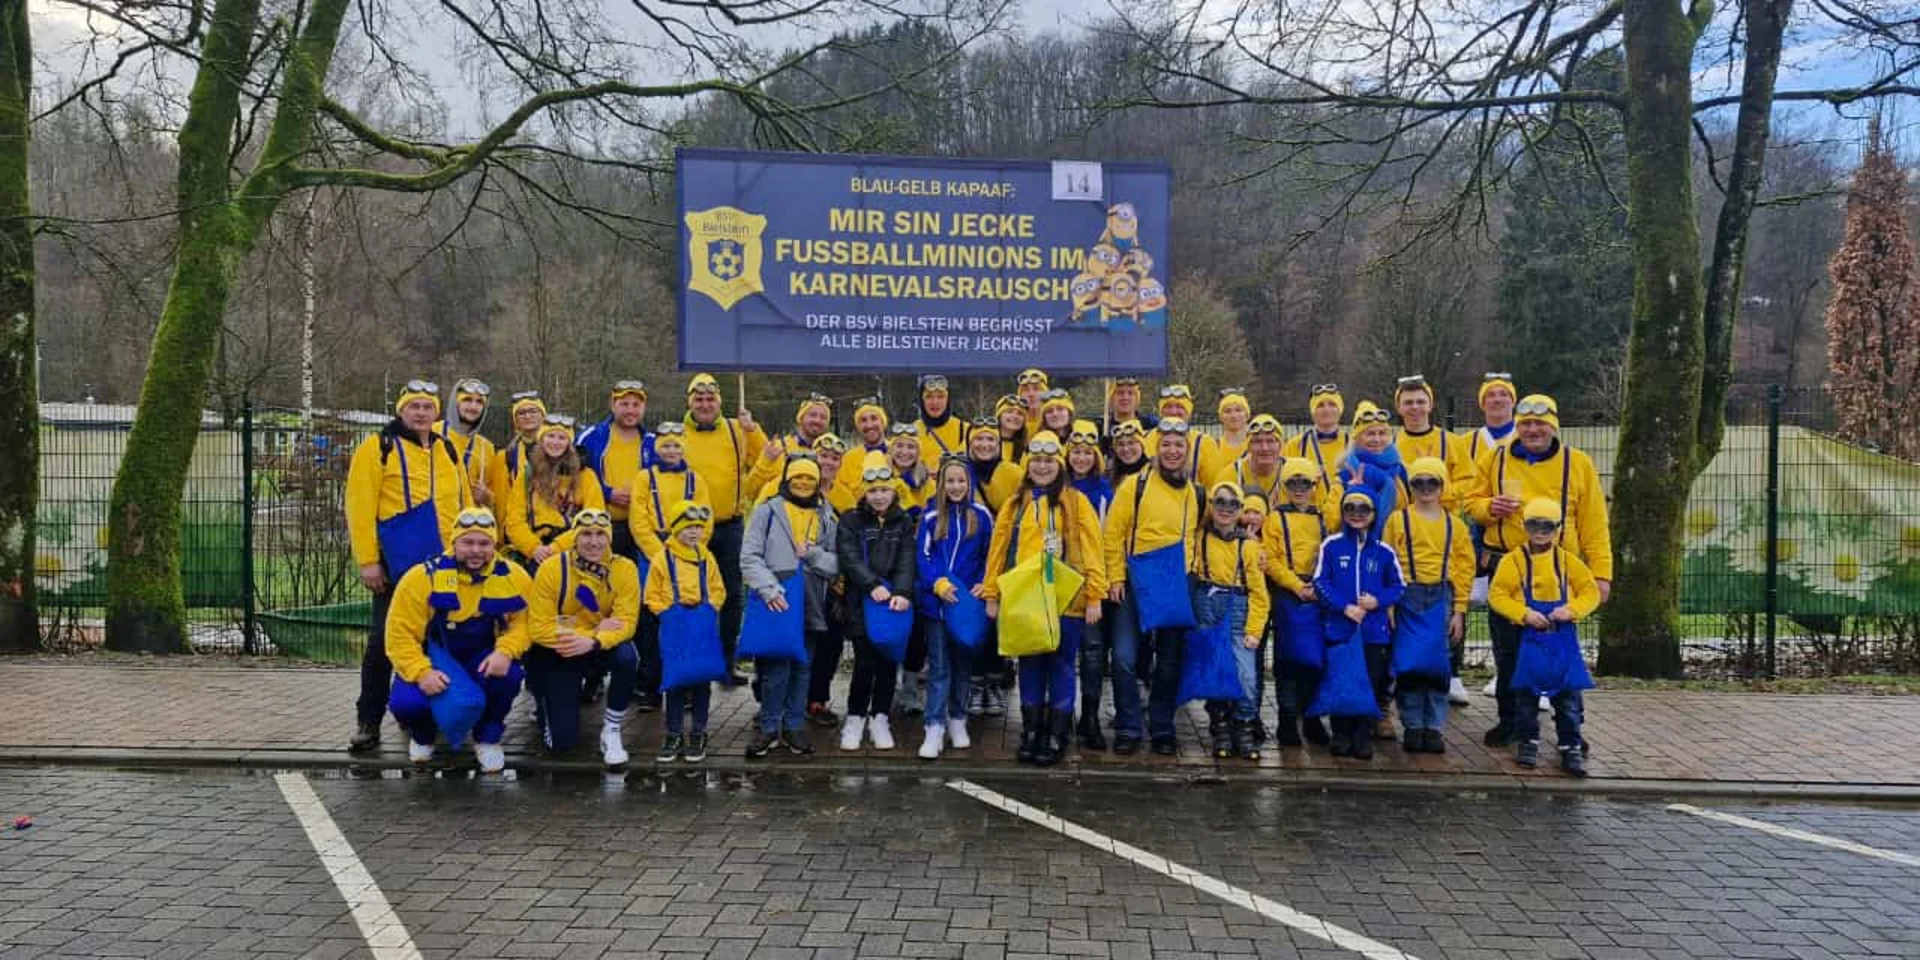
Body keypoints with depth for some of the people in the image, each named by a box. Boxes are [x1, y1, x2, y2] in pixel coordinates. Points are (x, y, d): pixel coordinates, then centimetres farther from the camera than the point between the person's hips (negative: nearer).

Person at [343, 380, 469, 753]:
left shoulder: (448, 450, 14)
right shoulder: (377, 447, -4)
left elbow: (462, 503, 18)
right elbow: (360, 506, -9)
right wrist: (368, 561, -13)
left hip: (447, 566, 5)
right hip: (398, 566, -5)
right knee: (384, 642, -2)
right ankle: (368, 722, 8)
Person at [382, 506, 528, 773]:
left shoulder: (513, 576, -10)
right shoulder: (424, 577, -18)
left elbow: (522, 621, -8)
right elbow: (400, 633, -16)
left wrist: (505, 652, -29)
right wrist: (421, 672, -30)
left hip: (481, 661, 1)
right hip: (432, 663, -1)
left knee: (509, 674, -32)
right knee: (406, 703, -29)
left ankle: (488, 738, 0)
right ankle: (423, 734, 13)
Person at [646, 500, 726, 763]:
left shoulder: (707, 557, 6)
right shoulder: (663, 558, -1)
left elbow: (718, 589, 11)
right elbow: (652, 595, 3)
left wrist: (710, 608, -5)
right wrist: (666, 612, -9)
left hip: (704, 626, 2)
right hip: (674, 626, -2)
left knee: (702, 679, 5)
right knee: (674, 680, 4)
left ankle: (698, 734, 14)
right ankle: (674, 734, 13)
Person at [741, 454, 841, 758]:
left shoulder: (827, 518, 12)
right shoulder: (767, 511, 2)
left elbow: (836, 565, 9)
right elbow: (749, 557, -5)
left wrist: (814, 555, -11)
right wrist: (769, 589, -17)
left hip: (810, 605, 3)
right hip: (775, 604, -3)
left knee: (802, 668, 10)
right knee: (776, 668, -4)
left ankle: (794, 726, 20)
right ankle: (769, 728, 9)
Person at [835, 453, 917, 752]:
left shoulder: (903, 522, 10)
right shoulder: (851, 520, 4)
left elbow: (907, 560, -2)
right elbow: (850, 558, -9)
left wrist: (902, 592, -19)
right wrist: (873, 584, -24)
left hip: (894, 603, 2)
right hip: (862, 602, -2)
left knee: (888, 661, 5)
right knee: (865, 662, -7)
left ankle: (879, 719, 19)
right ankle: (855, 719, 10)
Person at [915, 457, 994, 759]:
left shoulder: (981, 515, 2)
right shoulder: (931, 516, 1)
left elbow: (990, 555, 6)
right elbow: (922, 556, -1)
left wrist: (985, 584, -8)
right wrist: (938, 584, -16)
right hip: (936, 602, -1)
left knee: (963, 663, 12)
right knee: (938, 667, -1)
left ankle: (957, 720, 25)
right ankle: (935, 728, -2)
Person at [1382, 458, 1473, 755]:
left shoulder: (1455, 525, 9)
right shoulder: (1398, 519, 3)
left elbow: (1464, 568, 7)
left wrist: (1459, 610, 1)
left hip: (1441, 599, 2)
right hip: (1407, 599, -1)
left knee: (1439, 664, 1)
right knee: (1409, 664, -2)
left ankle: (1434, 727, 10)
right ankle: (1412, 727, 8)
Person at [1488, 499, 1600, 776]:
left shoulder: (1568, 560, 6)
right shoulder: (1513, 560, -1)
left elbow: (1591, 591, 6)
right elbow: (1497, 595, -5)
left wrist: (1572, 609, -12)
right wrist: (1524, 613, -17)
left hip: (1562, 637, 2)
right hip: (1528, 637, -1)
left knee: (1569, 692, 1)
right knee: (1526, 691, 5)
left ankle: (1571, 747, 8)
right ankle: (1527, 743, 17)